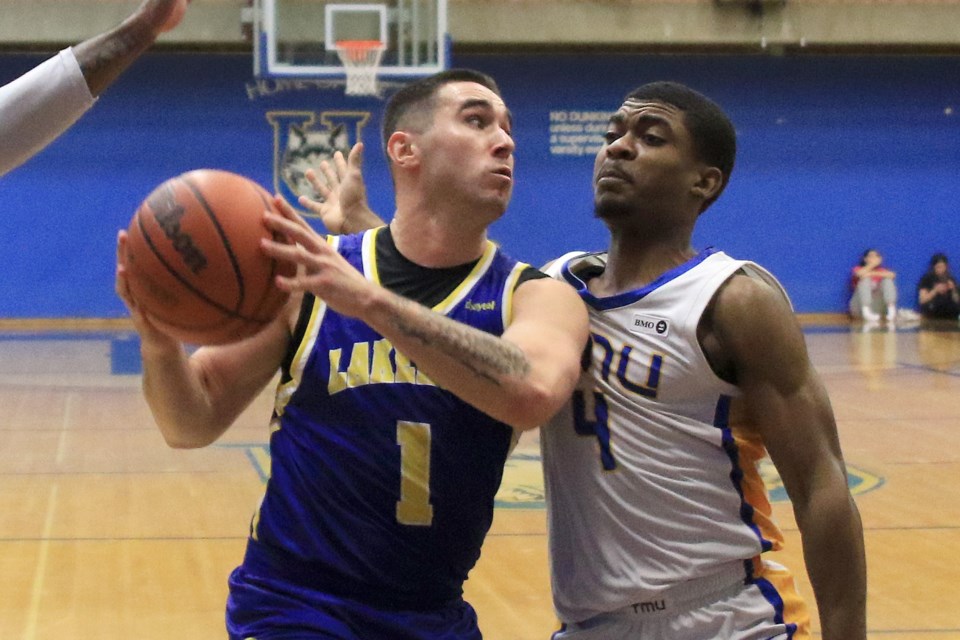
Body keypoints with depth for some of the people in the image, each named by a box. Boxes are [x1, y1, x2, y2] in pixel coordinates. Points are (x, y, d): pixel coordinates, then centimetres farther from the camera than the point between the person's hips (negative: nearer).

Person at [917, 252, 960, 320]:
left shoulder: (950, 279, 10)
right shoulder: (926, 279, 0)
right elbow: (922, 300, -8)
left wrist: (953, 290, -10)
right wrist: (935, 290, -20)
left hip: (948, 315, 4)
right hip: (930, 316, -4)